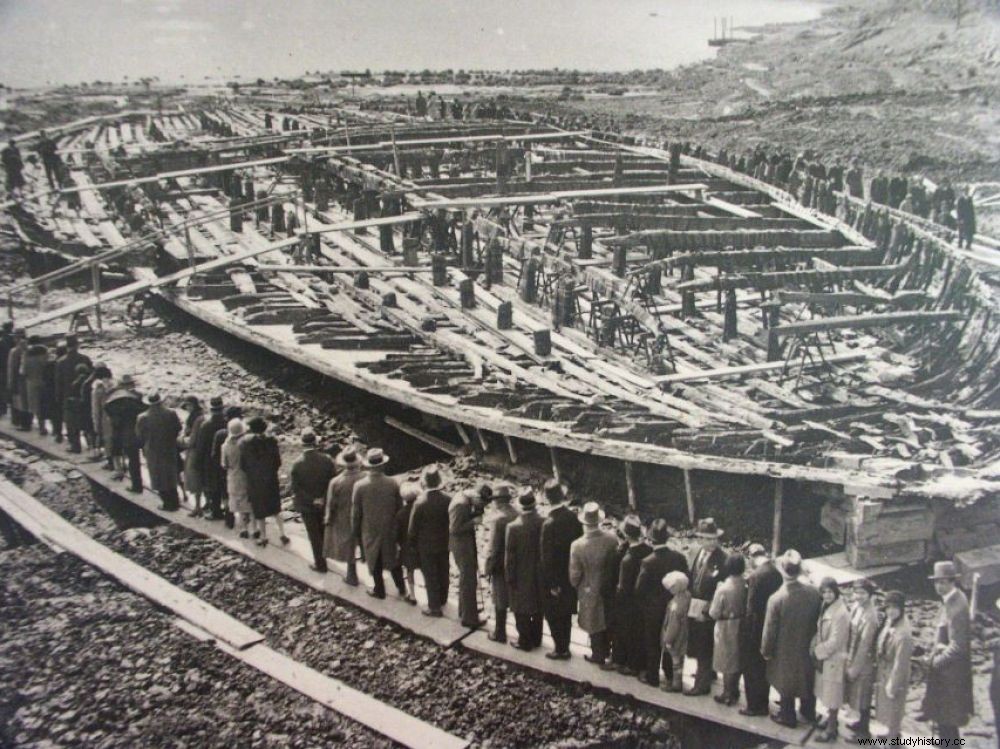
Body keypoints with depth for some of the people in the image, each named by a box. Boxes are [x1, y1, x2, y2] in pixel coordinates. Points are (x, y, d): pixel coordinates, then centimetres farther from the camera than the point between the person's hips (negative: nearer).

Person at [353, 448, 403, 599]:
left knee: (374, 560, 16)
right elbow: (399, 508, -4)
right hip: (390, 530, 2)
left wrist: (356, 530, 5)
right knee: (392, 557, 21)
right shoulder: (393, 484, -16)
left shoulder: (359, 486, -20)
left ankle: (379, 590, 30)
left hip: (370, 531, -2)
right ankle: (401, 588, 30)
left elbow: (356, 512, -10)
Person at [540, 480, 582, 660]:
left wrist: (552, 584, -11)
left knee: (554, 616, 12)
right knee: (566, 613, 21)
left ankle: (561, 650, 23)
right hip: (571, 575, 6)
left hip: (555, 579, -6)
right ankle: (564, 646, 34)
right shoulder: (573, 517, -9)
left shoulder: (549, 524, -26)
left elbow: (548, 557, -21)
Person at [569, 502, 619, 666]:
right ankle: (606, 651, 46)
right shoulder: (612, 539, -22)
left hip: (591, 592, -3)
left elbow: (574, 574, -17)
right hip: (610, 588, 3)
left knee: (595, 624, 18)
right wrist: (612, 581, 11)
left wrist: (575, 585, 5)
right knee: (608, 620, 26)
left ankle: (599, 656, 36)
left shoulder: (577, 546, -29)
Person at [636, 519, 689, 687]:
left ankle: (652, 676, 26)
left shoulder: (648, 562, -24)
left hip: (653, 609, -4)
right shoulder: (679, 557, -13)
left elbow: (639, 588, -17)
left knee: (652, 643, 14)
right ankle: (671, 674, 33)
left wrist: (642, 603, 3)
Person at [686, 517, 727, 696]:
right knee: (697, 644, 19)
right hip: (694, 606, 7)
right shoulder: (698, 553, 8)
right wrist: (690, 601, 8)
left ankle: (702, 683, 11)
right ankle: (706, 672, 38)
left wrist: (707, 607, -18)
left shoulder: (721, 558, -18)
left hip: (707, 609, -7)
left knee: (703, 647, 1)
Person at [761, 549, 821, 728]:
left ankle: (788, 717, 33)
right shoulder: (814, 592, -18)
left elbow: (770, 630, -18)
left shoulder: (776, 599, -29)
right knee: (807, 677, 25)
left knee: (787, 682, 16)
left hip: (786, 650, -4)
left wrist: (766, 651, -3)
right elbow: (818, 620, -4)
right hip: (807, 646, 4)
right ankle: (808, 711, 44)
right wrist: (813, 640, 13)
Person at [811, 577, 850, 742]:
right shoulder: (826, 607, 3)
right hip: (823, 657, 8)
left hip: (834, 659, -8)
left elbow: (834, 642, -23)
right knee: (827, 692, 21)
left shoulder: (841, 613, -24)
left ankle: (831, 730, 16)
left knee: (832, 694, 4)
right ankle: (831, 720, 37)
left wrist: (817, 652, -15)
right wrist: (815, 649, 0)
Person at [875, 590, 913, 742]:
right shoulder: (889, 622, -4)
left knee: (892, 711, 12)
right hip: (883, 674, 8)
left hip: (893, 677, -8)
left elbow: (900, 663, -24)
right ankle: (891, 735, 44)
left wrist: (892, 686, -18)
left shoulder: (903, 634, -30)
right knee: (885, 710, 25)